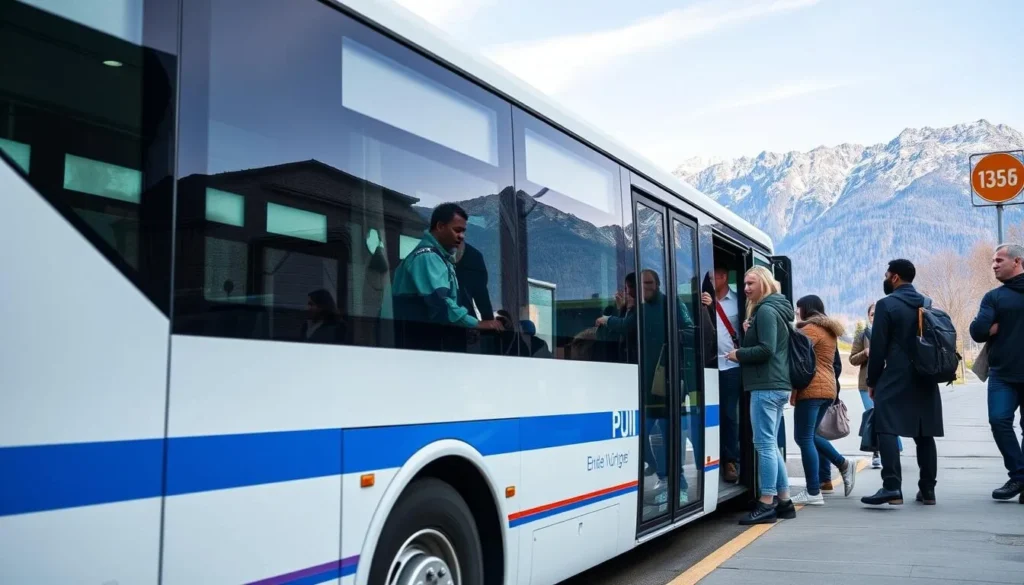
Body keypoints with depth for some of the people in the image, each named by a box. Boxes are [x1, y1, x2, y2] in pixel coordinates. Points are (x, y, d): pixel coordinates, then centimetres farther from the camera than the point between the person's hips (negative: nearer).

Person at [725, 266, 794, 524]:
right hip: (777, 385, 11)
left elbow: (767, 349, -20)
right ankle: (784, 502, 17)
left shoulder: (766, 311, -11)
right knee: (771, 444, 13)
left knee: (764, 444, -8)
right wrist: (749, 332, 8)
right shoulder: (774, 310, 20)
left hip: (766, 386, -11)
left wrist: (738, 354, -9)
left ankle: (767, 505, -6)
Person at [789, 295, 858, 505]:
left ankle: (813, 493, -6)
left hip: (811, 388, -9)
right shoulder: (829, 330, 20)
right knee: (809, 436, 19)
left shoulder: (809, 329, -8)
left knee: (804, 438, -6)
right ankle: (844, 464, 11)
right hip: (828, 387, 9)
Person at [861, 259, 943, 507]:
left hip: (895, 379, -7)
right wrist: (929, 372, 20)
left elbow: (878, 348, -9)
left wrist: (872, 381, -1)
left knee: (887, 431, -8)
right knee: (924, 434, 10)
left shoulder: (886, 305, -7)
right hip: (925, 380, 7)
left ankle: (892, 487, -18)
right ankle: (927, 489, 13)